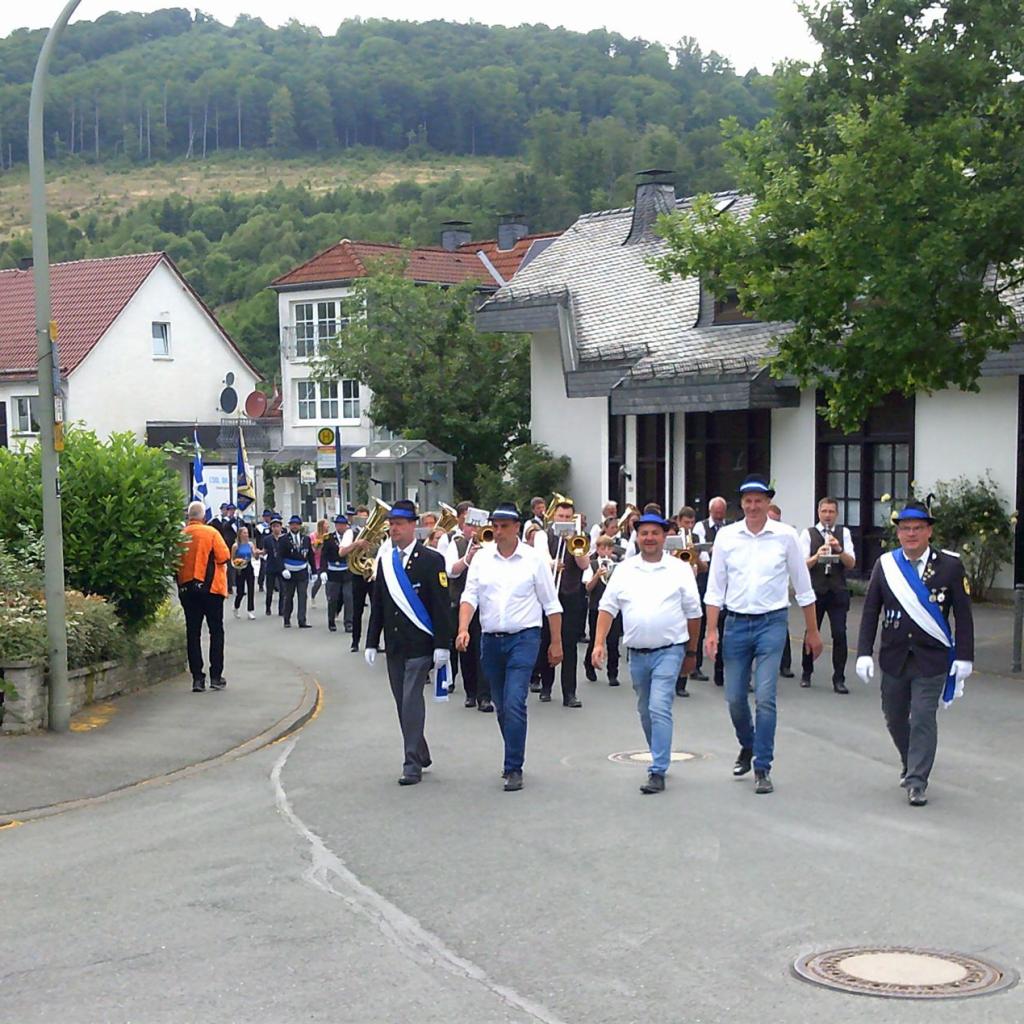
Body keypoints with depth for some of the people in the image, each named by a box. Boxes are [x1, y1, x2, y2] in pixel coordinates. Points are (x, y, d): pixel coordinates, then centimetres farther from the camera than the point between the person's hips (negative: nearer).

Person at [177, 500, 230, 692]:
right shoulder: (211, 533, -9)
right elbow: (224, 557, -10)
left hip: (186, 588, 3)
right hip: (210, 587, -3)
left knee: (193, 633, 7)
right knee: (216, 631, 7)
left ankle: (197, 678, 5)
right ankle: (216, 677, 5)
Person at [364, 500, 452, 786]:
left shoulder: (431, 560, -6)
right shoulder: (385, 560, 11)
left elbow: (441, 606, -9)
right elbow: (377, 605, 15)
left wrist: (441, 645, -13)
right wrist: (371, 642, 10)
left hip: (420, 644, -6)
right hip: (394, 646, 6)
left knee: (411, 700, -10)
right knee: (403, 703, 10)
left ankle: (413, 764, -4)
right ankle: (421, 754, 25)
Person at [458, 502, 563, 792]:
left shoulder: (533, 559, -2)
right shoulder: (482, 558, 5)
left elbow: (551, 604, 3)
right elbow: (469, 596, 1)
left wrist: (556, 642, 3)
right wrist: (463, 629, -15)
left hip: (523, 638, -4)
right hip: (491, 639, 4)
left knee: (514, 703, -14)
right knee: (501, 706, 13)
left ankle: (514, 768, -9)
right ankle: (513, 757, 30)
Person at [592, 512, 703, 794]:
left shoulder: (680, 570, 0)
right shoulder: (624, 570, 6)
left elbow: (693, 614, 5)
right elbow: (607, 608, 7)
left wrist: (691, 652, 8)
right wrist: (599, 643, -3)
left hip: (669, 651, -4)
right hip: (637, 653, 4)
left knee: (660, 708, -14)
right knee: (645, 711, 15)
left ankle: (658, 772, -12)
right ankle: (660, 757, 33)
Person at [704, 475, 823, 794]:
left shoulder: (785, 536, -2)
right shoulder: (726, 536, 2)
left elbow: (803, 587, 7)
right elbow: (715, 588, 7)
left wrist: (812, 631, 10)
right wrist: (712, 631, 1)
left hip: (771, 623, -2)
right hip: (736, 623, 2)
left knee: (765, 697, -10)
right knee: (735, 698, 8)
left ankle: (762, 768, 1)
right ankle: (747, 747, 37)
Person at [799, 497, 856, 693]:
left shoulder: (843, 533, 4)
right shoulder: (808, 533, -1)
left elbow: (851, 563, -2)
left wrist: (839, 550, -20)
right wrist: (817, 556, -26)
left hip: (838, 592, 1)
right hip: (815, 590, -1)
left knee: (840, 634, -4)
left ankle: (839, 679, 4)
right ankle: (806, 673, 29)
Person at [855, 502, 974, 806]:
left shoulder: (950, 566, -4)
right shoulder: (885, 565, 1)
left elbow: (963, 615, -1)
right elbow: (870, 612, 3)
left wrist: (964, 656, -5)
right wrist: (864, 653, -3)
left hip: (932, 659, -3)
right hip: (894, 658, 3)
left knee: (923, 719, -6)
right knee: (894, 718, 13)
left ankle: (917, 782, 3)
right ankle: (909, 762, 39)